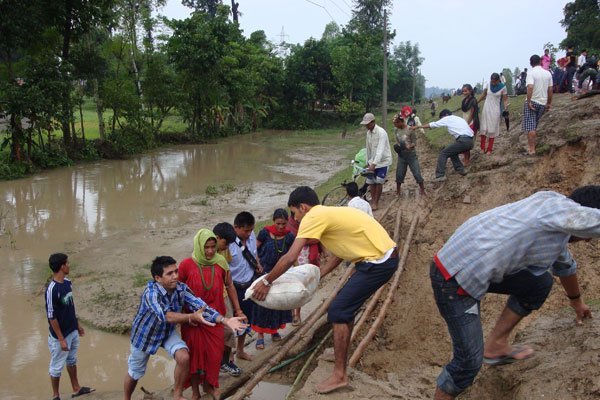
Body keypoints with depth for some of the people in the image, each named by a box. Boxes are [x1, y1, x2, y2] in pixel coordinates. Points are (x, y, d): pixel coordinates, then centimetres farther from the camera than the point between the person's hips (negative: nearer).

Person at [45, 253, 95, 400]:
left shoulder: (67, 282, -1)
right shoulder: (52, 289, -27)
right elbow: (51, 317, -23)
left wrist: (77, 324, 18)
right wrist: (61, 339, -19)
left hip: (72, 331, 8)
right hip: (60, 336, -8)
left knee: (72, 361, 23)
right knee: (57, 366, 11)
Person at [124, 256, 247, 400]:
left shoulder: (181, 288, -22)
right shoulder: (151, 292, -36)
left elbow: (201, 306, -30)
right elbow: (166, 316, -50)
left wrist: (226, 320, -43)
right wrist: (192, 317, -64)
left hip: (167, 331, 3)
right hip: (144, 334, -3)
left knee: (184, 357, -20)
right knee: (134, 373, 14)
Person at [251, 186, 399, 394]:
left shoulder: (313, 217, -11)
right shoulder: (328, 214, 17)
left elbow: (289, 258, -15)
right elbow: (339, 253, 24)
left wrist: (266, 282, -4)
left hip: (378, 262, -10)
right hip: (384, 257, 10)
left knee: (338, 312, -4)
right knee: (345, 305, 23)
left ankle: (340, 375, 4)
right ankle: (340, 354, 39)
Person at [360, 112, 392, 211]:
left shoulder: (381, 132, -22)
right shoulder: (368, 132, 3)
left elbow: (380, 149, -31)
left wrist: (374, 163, -39)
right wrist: (368, 162, 16)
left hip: (383, 161, -7)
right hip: (373, 161, 7)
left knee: (379, 182, -7)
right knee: (371, 181, 5)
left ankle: (376, 202, 5)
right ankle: (373, 200, 19)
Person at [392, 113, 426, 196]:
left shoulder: (410, 130, -16)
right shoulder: (396, 129, -1)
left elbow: (414, 143, -11)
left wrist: (409, 146, -30)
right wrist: (397, 146, -8)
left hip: (411, 154, -4)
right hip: (401, 155, 4)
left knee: (417, 173, -2)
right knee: (399, 174, 7)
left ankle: (423, 191, 11)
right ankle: (398, 191, 23)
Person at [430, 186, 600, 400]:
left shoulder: (556, 223, 17)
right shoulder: (563, 209, -14)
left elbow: (564, 264, 35)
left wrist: (576, 300, 52)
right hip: (455, 281, -10)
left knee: (540, 282, 15)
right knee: (470, 361, -5)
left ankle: (495, 346, 23)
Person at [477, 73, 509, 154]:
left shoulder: (503, 87, -9)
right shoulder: (488, 84, -2)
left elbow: (505, 99, -7)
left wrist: (505, 108, -21)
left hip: (495, 110, -2)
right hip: (486, 108, 2)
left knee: (492, 130, 2)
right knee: (484, 128, 1)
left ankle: (489, 149, 8)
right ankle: (482, 148, 9)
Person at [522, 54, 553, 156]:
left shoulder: (531, 73, -11)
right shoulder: (548, 74, 6)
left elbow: (530, 87, -25)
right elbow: (550, 90, 9)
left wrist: (528, 102, -22)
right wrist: (549, 103, 16)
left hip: (532, 102, -6)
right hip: (543, 103, 6)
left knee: (530, 127, -2)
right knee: (534, 126, 18)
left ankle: (532, 149, -4)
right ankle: (531, 145, 20)